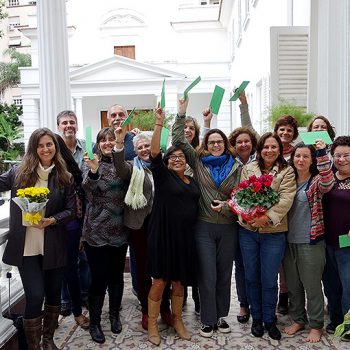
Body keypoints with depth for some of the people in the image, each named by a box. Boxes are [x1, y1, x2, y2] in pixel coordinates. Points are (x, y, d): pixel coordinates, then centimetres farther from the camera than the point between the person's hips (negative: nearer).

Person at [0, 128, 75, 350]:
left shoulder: (65, 177, 0)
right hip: (27, 247, -1)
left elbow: (71, 210, 0)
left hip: (54, 247, 1)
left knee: (54, 294, 14)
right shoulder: (18, 173, 0)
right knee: (35, 296, -3)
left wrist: (52, 220, -16)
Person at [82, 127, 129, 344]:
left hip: (119, 231, 3)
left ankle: (115, 315, 35)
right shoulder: (92, 163, -5)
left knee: (117, 275, 15)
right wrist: (93, 171, -41)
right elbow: (88, 188, -23)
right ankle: (94, 322, 21)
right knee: (99, 279, 2)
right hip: (97, 231, -3)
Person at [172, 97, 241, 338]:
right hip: (204, 226, -2)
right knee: (207, 276, 2)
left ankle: (221, 316, 29)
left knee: (224, 274, 12)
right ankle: (208, 320, 17)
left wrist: (226, 206, -15)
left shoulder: (236, 167, 6)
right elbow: (179, 141, -1)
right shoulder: (198, 162, 3)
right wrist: (182, 114, -4)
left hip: (228, 227, 2)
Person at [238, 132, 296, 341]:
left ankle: (269, 320, 26)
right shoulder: (248, 169, 7)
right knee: (252, 277, 12)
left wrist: (268, 217, -24)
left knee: (269, 279, 5)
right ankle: (256, 318, 30)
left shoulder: (287, 171, 0)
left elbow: (286, 199, -11)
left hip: (274, 232, -2)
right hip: (248, 231, 2)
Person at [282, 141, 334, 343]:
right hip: (289, 241, 5)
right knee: (293, 285, 16)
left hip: (311, 242, -5)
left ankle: (316, 325, 23)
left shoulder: (316, 181, -6)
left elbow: (328, 183, -29)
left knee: (312, 285, 5)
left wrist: (322, 154, -33)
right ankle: (298, 320, 34)